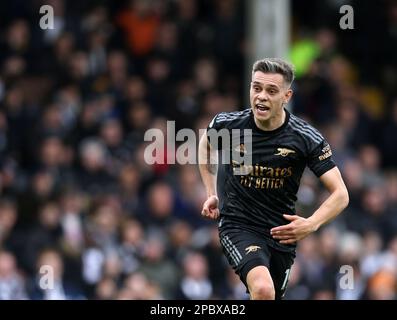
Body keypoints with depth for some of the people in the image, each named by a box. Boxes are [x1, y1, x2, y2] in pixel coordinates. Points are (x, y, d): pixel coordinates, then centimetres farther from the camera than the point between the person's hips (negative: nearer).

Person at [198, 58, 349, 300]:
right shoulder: (227, 124, -9)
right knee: (263, 289, -31)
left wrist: (311, 224, -30)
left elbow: (340, 194, -12)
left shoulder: (306, 138, -13)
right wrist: (212, 194, 12)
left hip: (282, 233, 2)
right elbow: (206, 142, 18)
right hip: (237, 225, -2)